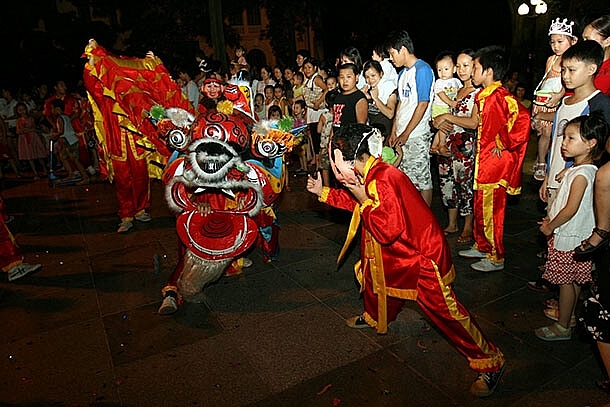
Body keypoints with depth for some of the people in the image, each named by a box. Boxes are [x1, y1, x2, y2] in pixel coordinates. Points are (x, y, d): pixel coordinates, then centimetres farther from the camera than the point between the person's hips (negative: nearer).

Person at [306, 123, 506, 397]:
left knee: (444, 310, -4)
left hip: (424, 255, -10)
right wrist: (323, 192, 19)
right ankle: (375, 318, 54)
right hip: (400, 251, 10)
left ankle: (490, 363, 14)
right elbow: (356, 202, 21)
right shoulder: (370, 174, 3)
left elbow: (387, 231, -32)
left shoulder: (383, 179, -29)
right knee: (375, 270, 26)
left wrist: (364, 199, -24)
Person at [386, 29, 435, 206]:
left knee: (422, 179, 0)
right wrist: (394, 133, 13)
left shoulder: (422, 69, -10)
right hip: (402, 136, 9)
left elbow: (423, 104, -15)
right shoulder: (403, 73, 16)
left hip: (417, 135, -9)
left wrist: (406, 134, -15)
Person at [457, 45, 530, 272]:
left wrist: (504, 142, -22)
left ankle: (496, 258, 13)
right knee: (480, 207, 18)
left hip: (495, 163, -10)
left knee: (492, 211, 0)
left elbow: (522, 118, -30)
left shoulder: (500, 96, -18)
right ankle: (482, 247, 33)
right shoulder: (484, 96, 11)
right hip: (483, 161, 10)